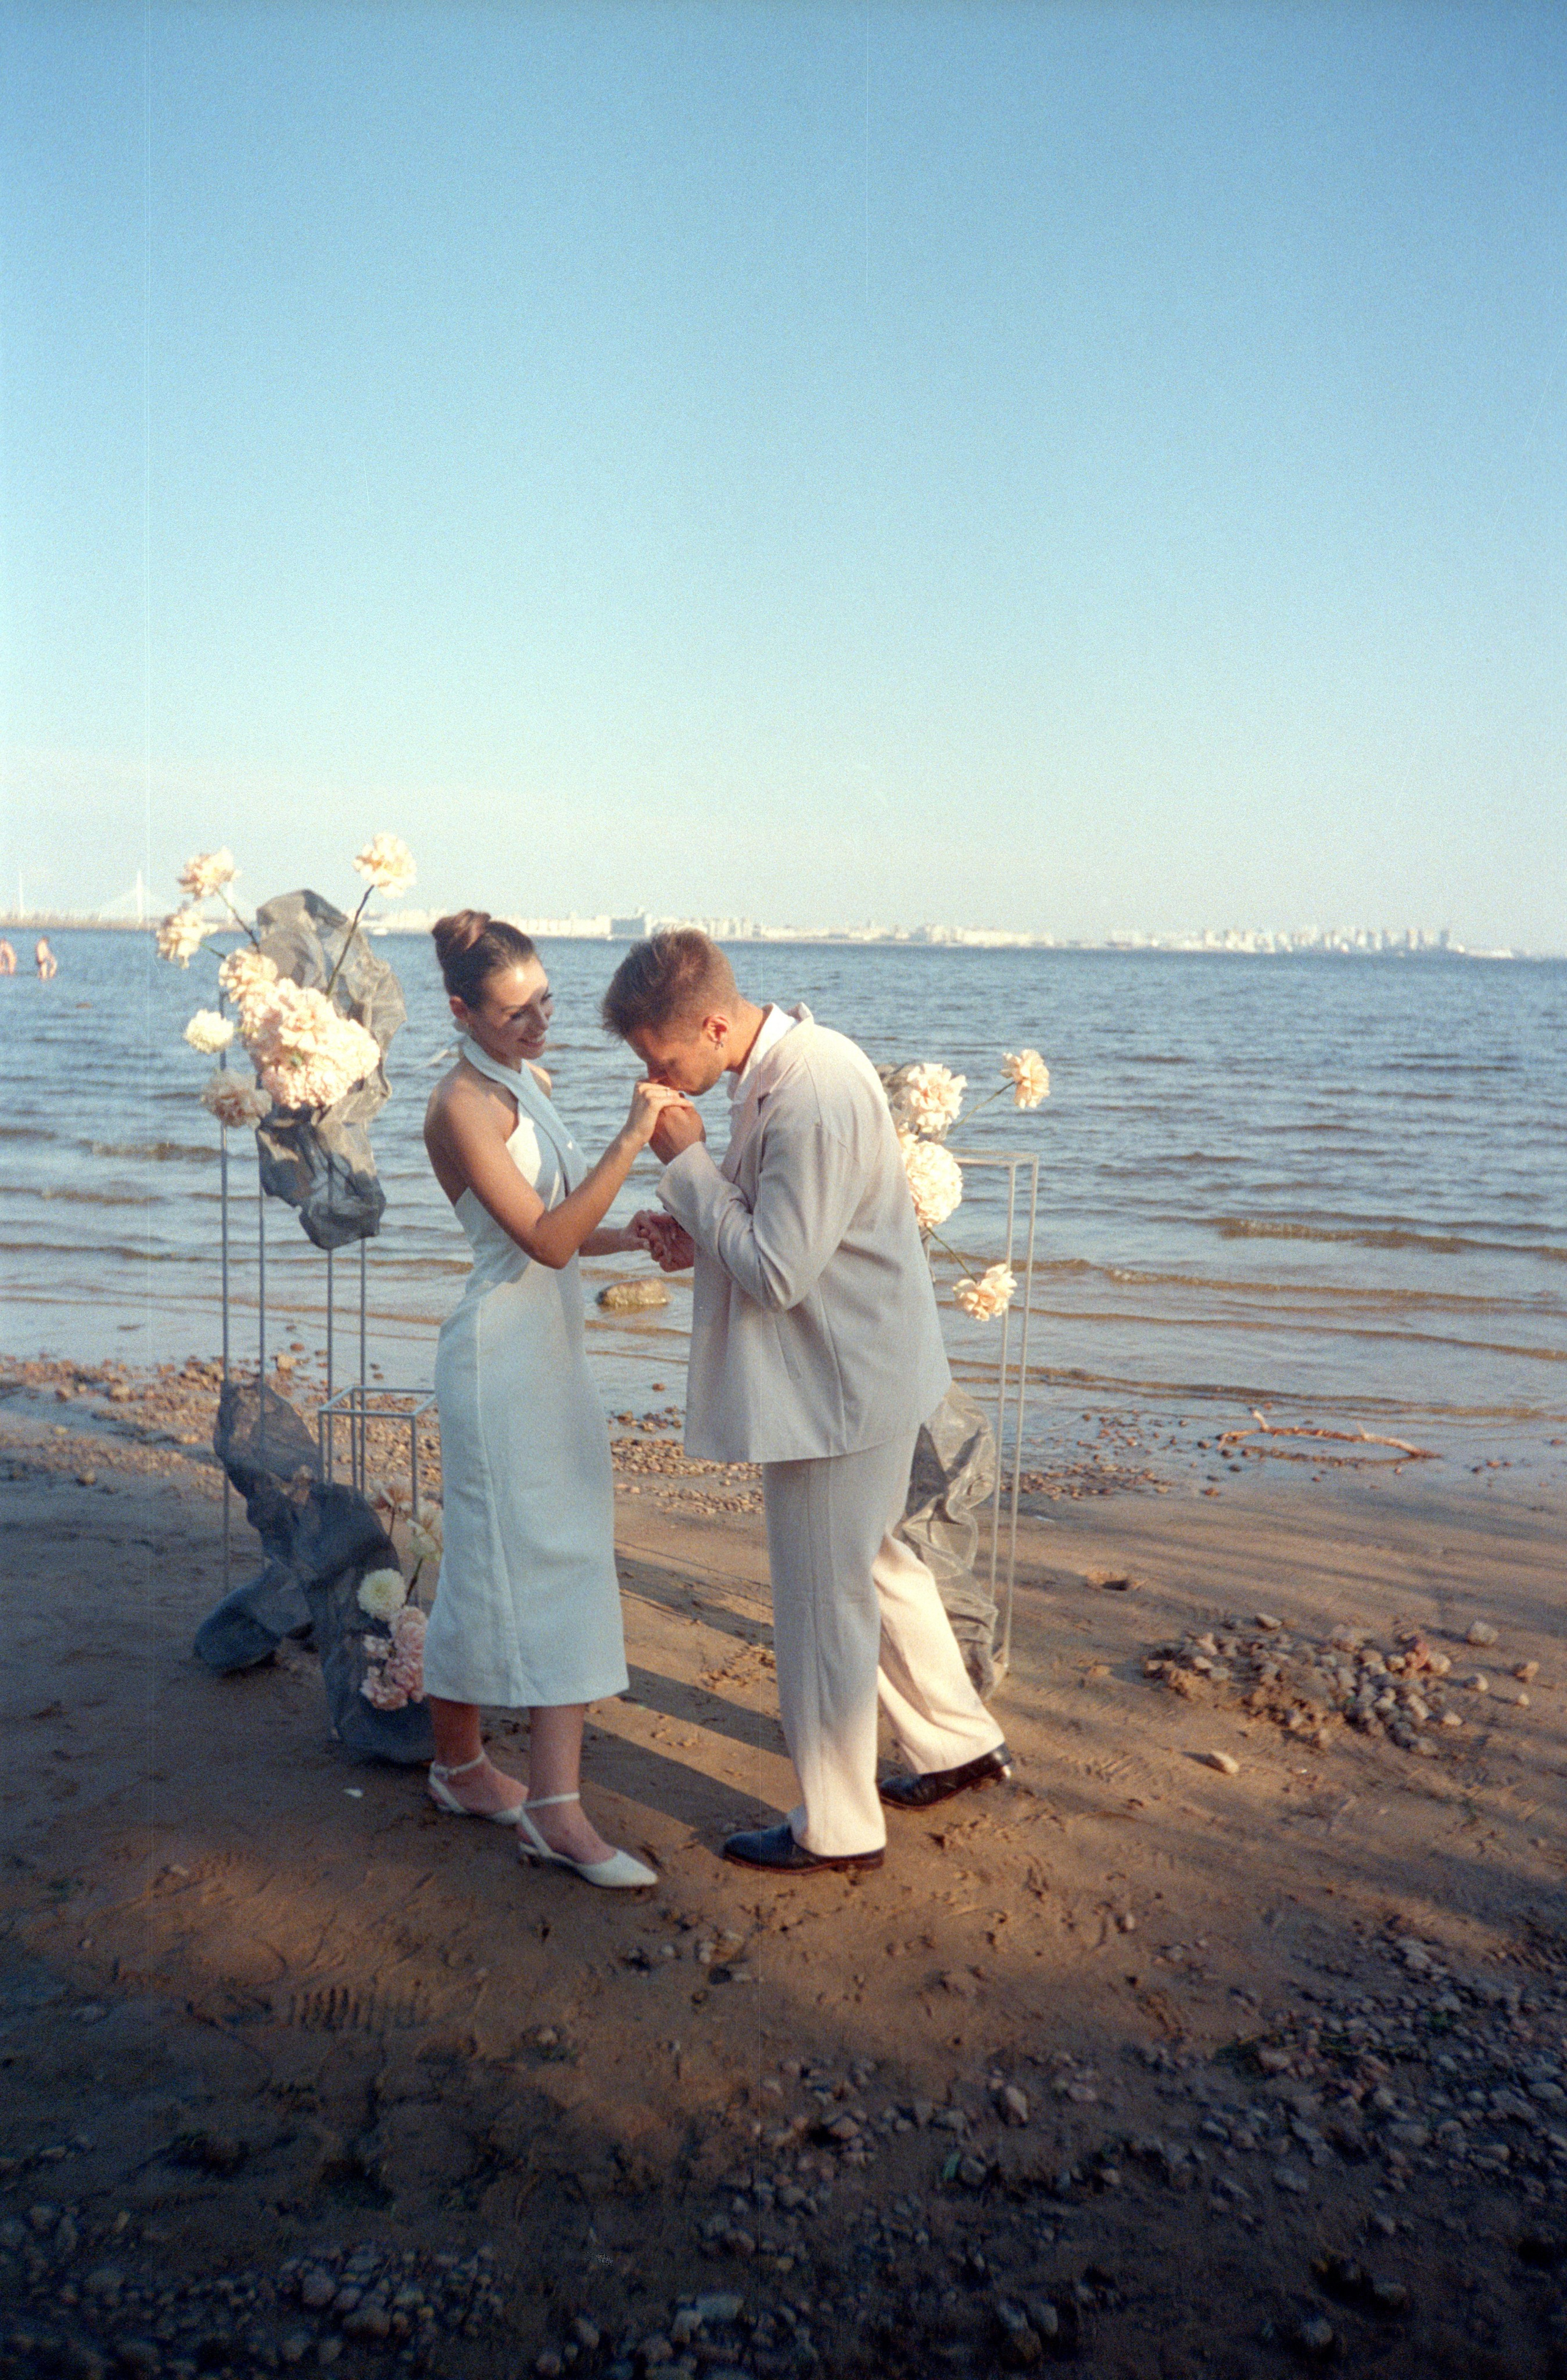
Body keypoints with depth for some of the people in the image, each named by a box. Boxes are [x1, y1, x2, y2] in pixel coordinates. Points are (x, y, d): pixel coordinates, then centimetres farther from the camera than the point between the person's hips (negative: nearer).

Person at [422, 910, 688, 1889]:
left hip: (555, 1348, 9)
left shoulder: (528, 1082, 12)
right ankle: (461, 1765, 20)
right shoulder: (464, 1103, -15)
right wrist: (633, 1138, -28)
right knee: (499, 1561, 1)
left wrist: (643, 1237, 4)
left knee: (562, 1564, 6)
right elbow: (543, 1238, -23)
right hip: (503, 1349, -9)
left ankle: (556, 1804, 10)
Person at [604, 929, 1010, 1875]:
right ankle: (961, 1743, 42)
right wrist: (702, 1237, -2)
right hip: (863, 1372, 10)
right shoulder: (791, 1061, 4)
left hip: (837, 1389, -10)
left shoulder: (808, 1097, -29)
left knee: (822, 1603, 5)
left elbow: (776, 1273, -28)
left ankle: (837, 1828, 24)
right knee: (877, 1562, 25)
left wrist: (688, 1163, -19)